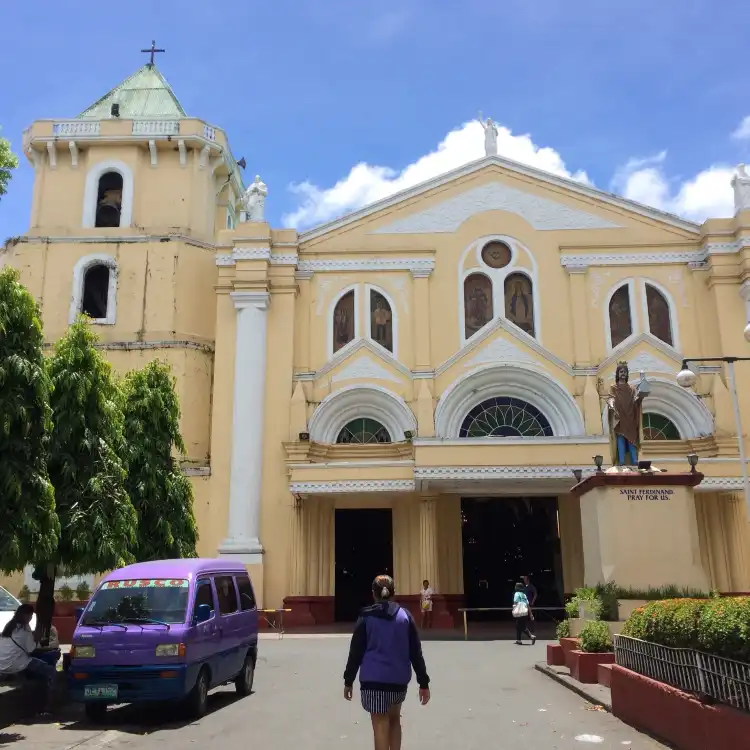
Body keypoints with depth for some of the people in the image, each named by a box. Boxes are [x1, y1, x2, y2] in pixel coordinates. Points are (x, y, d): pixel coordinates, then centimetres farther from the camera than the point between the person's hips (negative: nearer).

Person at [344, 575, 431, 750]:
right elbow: (416, 652, 4)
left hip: (373, 680, -3)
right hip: (399, 680, 3)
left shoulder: (366, 617, 0)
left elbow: (355, 652, 1)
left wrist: (348, 680, 9)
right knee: (394, 719, 25)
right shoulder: (405, 616, 5)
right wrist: (423, 683, 8)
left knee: (381, 727, 1)